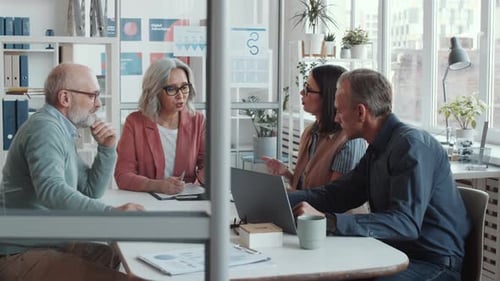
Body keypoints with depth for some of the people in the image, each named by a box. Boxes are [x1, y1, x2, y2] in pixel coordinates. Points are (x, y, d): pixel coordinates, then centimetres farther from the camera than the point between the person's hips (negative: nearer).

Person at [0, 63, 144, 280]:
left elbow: (91, 190, 18)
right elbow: (51, 190, -34)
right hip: (23, 253, -10)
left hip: (55, 244, 10)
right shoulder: (45, 128, -17)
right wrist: (110, 212, -41)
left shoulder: (61, 130, 15)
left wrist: (106, 149, 4)